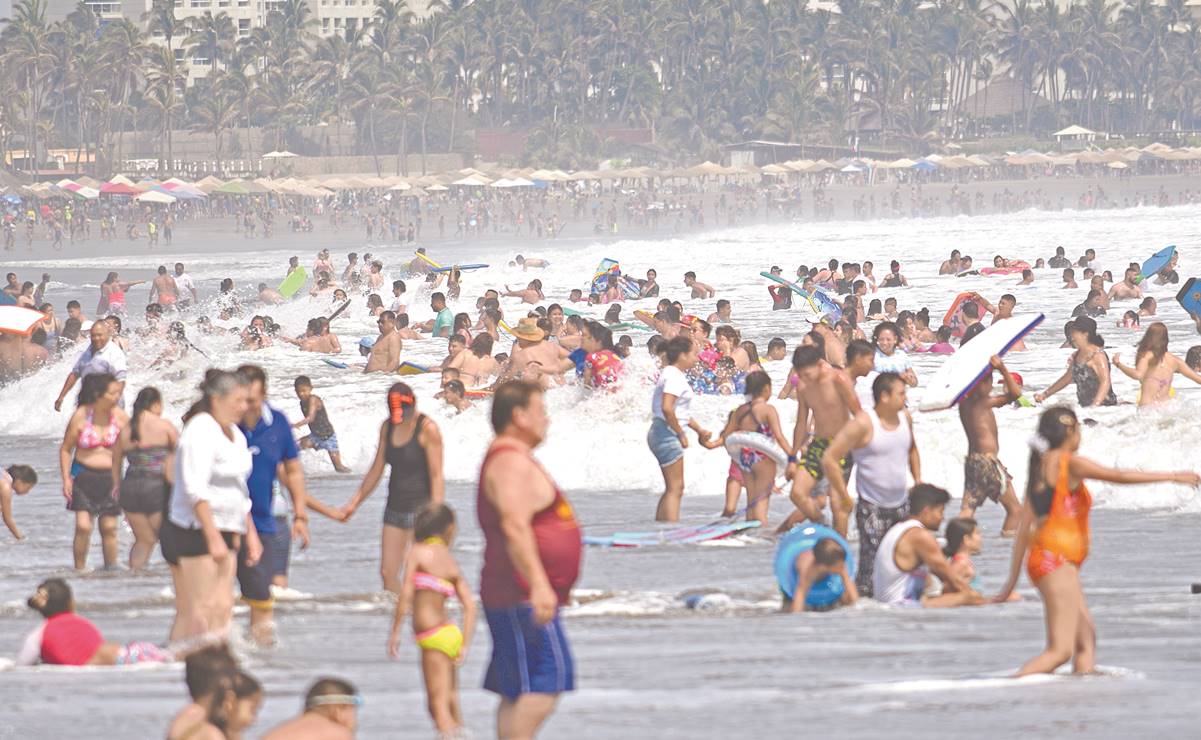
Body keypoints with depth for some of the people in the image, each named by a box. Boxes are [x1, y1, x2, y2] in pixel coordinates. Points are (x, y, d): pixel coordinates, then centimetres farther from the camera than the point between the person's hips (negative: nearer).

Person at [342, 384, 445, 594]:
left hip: (421, 507, -7)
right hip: (395, 509, 7)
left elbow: (437, 476, -14)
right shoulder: (387, 427, 9)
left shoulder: (427, 429, -11)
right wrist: (355, 502, 15)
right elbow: (376, 470, 18)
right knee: (387, 572, 0)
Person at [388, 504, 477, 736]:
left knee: (438, 702, -9)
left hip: (434, 637, -6)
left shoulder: (418, 552, -5)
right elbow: (470, 605, 1)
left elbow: (406, 594, -12)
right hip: (451, 634, 6)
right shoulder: (451, 563, 9)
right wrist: (465, 645, 1)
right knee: (451, 703, 17)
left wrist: (395, 632, -7)